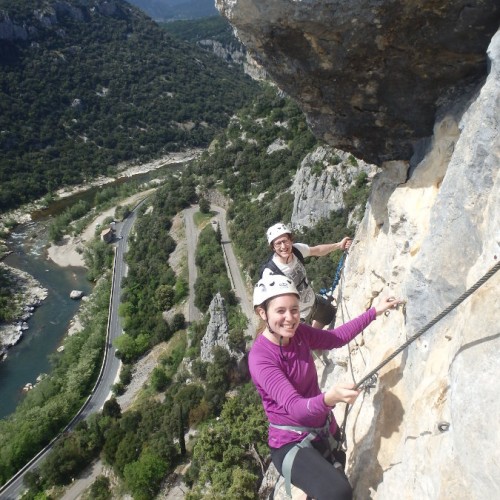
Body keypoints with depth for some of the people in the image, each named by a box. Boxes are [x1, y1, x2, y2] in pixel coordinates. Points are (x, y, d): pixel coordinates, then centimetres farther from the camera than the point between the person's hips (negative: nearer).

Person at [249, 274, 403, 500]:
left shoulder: (298, 332, -7)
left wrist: (374, 312, 10)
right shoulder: (260, 358, -26)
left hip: (325, 431, 7)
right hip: (292, 444, -7)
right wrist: (329, 398, -53)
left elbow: (335, 338, 9)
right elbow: (294, 407, -34)